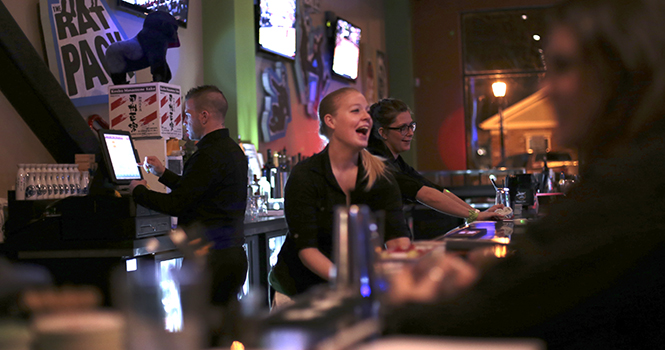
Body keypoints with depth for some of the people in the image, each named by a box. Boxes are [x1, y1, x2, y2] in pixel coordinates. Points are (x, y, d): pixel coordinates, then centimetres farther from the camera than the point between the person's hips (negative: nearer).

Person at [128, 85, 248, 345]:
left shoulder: (209, 155, -16)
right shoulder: (233, 150, 15)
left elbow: (176, 204, -16)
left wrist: (138, 191, -1)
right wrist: (163, 173, 28)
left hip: (209, 258, -10)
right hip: (233, 253, 10)